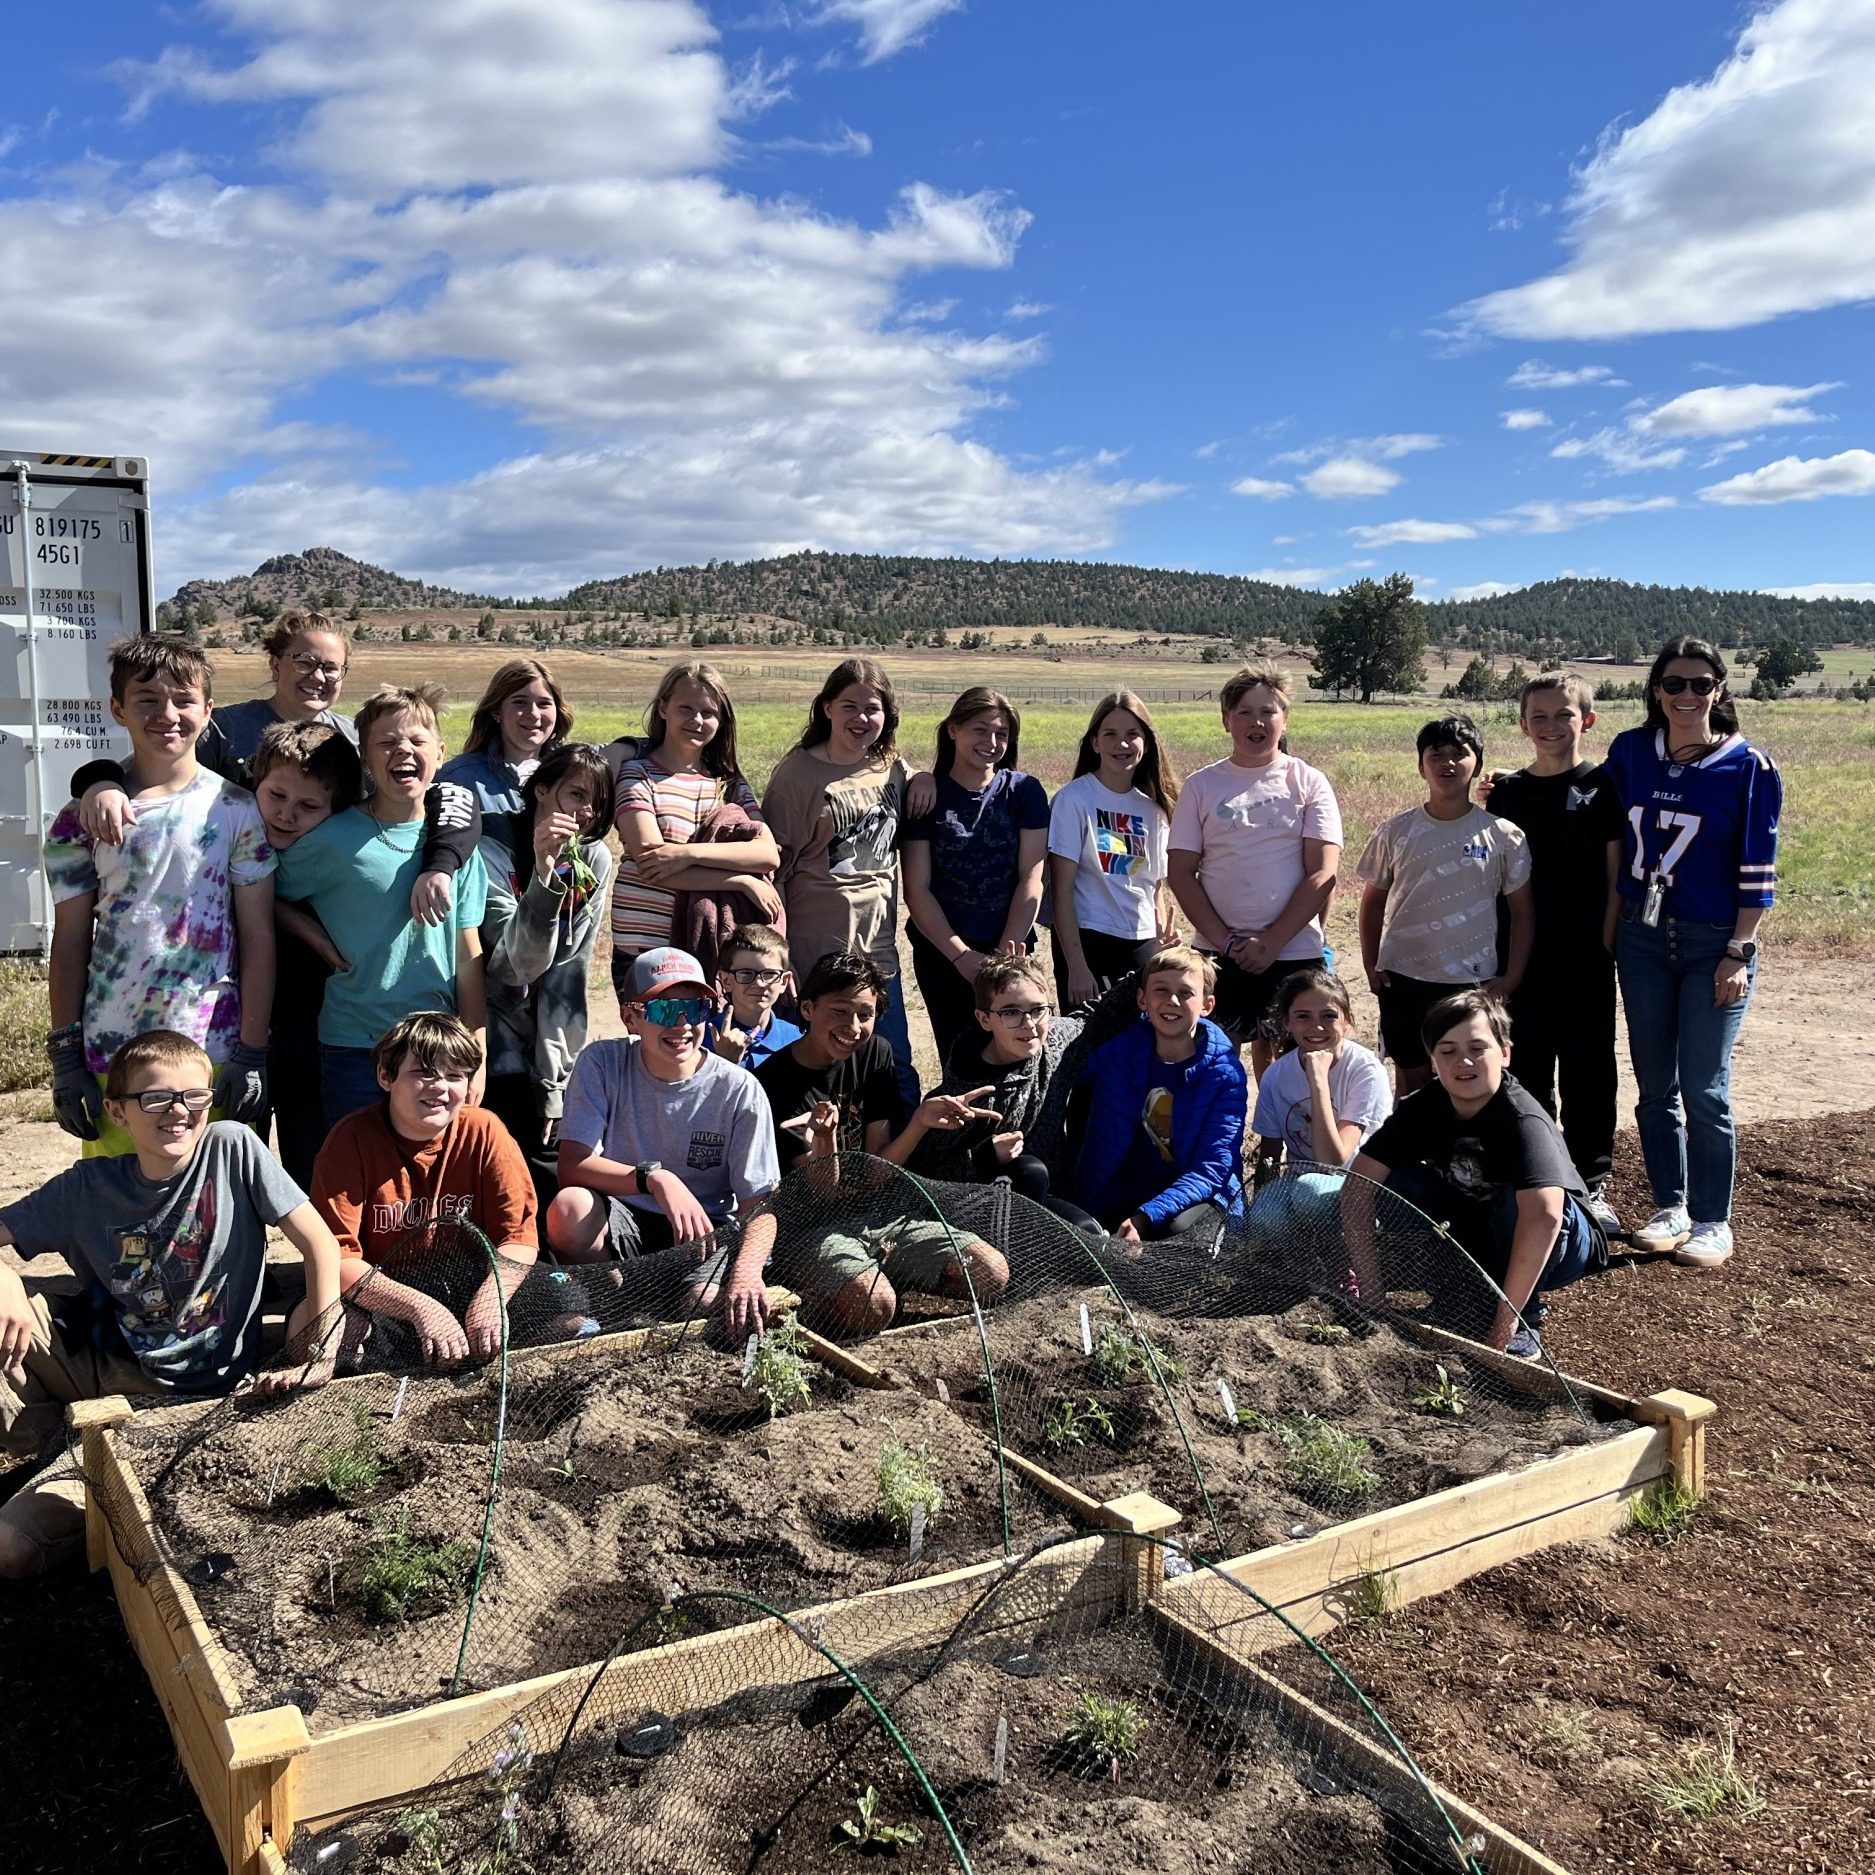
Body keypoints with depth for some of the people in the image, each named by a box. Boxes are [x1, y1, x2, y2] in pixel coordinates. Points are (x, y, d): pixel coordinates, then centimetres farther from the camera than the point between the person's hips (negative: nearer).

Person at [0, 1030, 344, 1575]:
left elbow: (320, 1244, -12)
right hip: (94, 1360, 4)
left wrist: (320, 1353, -21)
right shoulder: (88, 1186, -2)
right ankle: (50, 1438, 2)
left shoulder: (233, 1148, -10)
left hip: (185, 1396, -4)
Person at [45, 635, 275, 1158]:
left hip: (212, 1054, -1)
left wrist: (252, 1053, -5)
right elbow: (70, 943, 7)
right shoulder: (84, 816, 5)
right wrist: (64, 1057, 3)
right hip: (108, 1057, 2)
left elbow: (257, 937, -1)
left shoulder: (237, 811, 0)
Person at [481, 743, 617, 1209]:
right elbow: (524, 963, -25)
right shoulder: (493, 853, -13)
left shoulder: (594, 861, 0)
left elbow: (570, 972, -3)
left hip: (554, 1043, 4)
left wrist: (552, 1081, -6)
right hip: (502, 1043, -4)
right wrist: (543, 872, -37)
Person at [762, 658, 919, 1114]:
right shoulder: (799, 772, -7)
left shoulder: (894, 769, 6)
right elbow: (772, 868, -9)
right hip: (813, 951, -4)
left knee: (896, 1075, 12)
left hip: (877, 946, 5)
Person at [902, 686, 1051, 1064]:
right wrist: (961, 955, -13)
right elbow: (917, 889, -5)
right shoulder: (926, 796, -1)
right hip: (940, 953, 0)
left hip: (1009, 950, 0)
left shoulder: (1024, 792, 1)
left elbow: (1031, 880, -4)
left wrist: (1003, 955, -12)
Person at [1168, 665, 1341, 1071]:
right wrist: (1225, 941, -8)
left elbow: (1322, 875, -4)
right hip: (1217, 955, 1)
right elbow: (1181, 873, 1)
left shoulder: (1309, 783, 2)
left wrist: (1271, 941, -11)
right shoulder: (1202, 786, 5)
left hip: (1295, 952, -1)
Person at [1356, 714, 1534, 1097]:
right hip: (1404, 979, 1)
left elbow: (1522, 911, 3)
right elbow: (1373, 902, 10)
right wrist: (1371, 966, 3)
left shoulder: (1503, 835, -3)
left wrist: (1511, 977, -3)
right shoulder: (1395, 832, 0)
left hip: (1474, 982, -1)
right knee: (1411, 1081, 10)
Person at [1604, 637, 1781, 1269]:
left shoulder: (1749, 766, -6)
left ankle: (1712, 1223, 11)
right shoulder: (1630, 751, 3)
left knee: (1704, 1090, -3)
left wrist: (1739, 953, -10)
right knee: (1655, 1086, 9)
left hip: (1713, 943, -4)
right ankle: (1670, 1207, 23)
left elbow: (1757, 871, -6)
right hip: (1642, 937, 4)